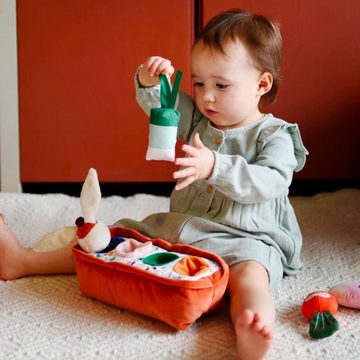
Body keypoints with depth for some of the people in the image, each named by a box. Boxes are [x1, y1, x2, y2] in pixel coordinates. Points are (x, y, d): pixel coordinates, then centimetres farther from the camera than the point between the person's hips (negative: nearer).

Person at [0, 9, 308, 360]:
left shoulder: (274, 136, -7)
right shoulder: (198, 120, 11)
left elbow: (269, 183, -22)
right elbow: (159, 104, 4)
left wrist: (214, 166, -34)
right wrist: (149, 81, -19)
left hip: (244, 239, -5)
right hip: (180, 227, 6)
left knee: (249, 269, -38)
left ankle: (254, 328, -69)